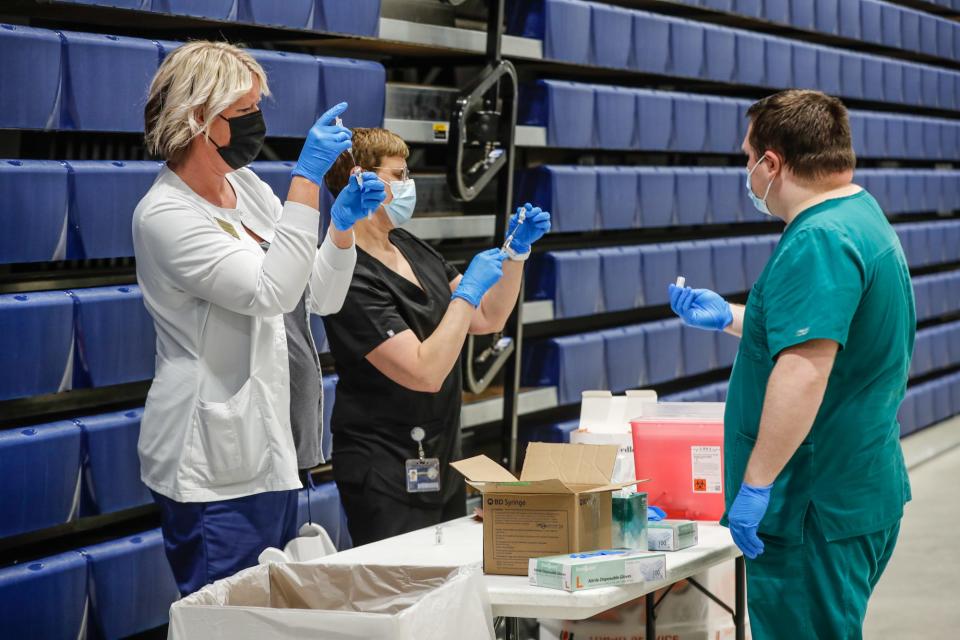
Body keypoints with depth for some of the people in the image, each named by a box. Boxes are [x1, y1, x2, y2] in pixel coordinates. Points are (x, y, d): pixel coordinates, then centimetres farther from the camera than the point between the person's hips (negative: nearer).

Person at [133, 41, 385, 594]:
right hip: (214, 468, -8)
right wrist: (308, 179, -27)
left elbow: (321, 298, 11)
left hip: (271, 449, 8)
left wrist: (344, 226, -7)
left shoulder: (250, 189, 8)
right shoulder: (165, 215, -16)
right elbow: (272, 293, -27)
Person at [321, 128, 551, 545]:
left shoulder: (410, 248, 9)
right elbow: (426, 373, -27)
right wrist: (469, 290, -21)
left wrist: (516, 252, 2)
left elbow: (487, 320, 14)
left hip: (441, 462, 9)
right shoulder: (352, 279, -20)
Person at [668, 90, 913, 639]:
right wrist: (729, 317, 30)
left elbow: (805, 371, -30)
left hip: (815, 512, -11)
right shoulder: (866, 220, 14)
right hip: (864, 496, 11)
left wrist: (756, 484, -27)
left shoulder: (818, 242, -20)